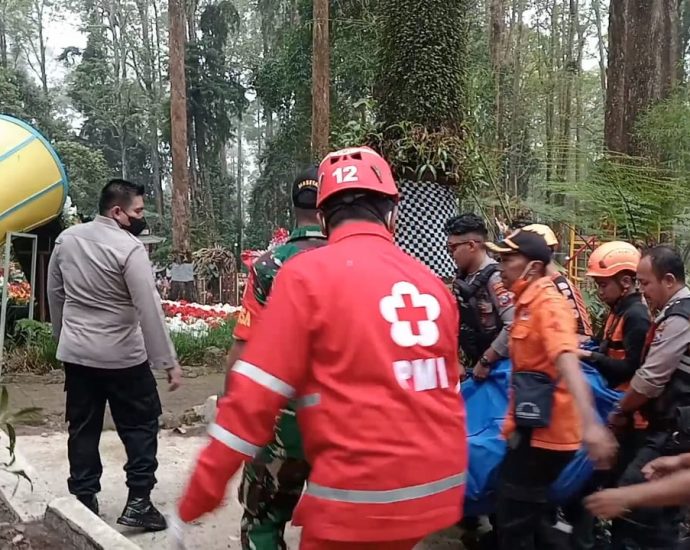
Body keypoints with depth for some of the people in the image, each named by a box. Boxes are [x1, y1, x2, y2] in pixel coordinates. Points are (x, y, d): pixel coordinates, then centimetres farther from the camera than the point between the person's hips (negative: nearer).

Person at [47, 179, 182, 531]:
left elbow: (54, 294, 13)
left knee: (83, 429, 14)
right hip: (122, 356, -6)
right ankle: (138, 502, 8)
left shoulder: (66, 238, 3)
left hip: (75, 353, 6)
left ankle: (83, 502, 21)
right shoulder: (129, 247, -17)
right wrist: (168, 361, -17)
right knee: (140, 425, 7)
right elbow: (149, 309, -20)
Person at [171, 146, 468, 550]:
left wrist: (195, 502, -4)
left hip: (361, 502, -6)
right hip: (441, 496, 6)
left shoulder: (308, 274, -11)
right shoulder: (432, 283, 5)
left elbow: (256, 396, -12)